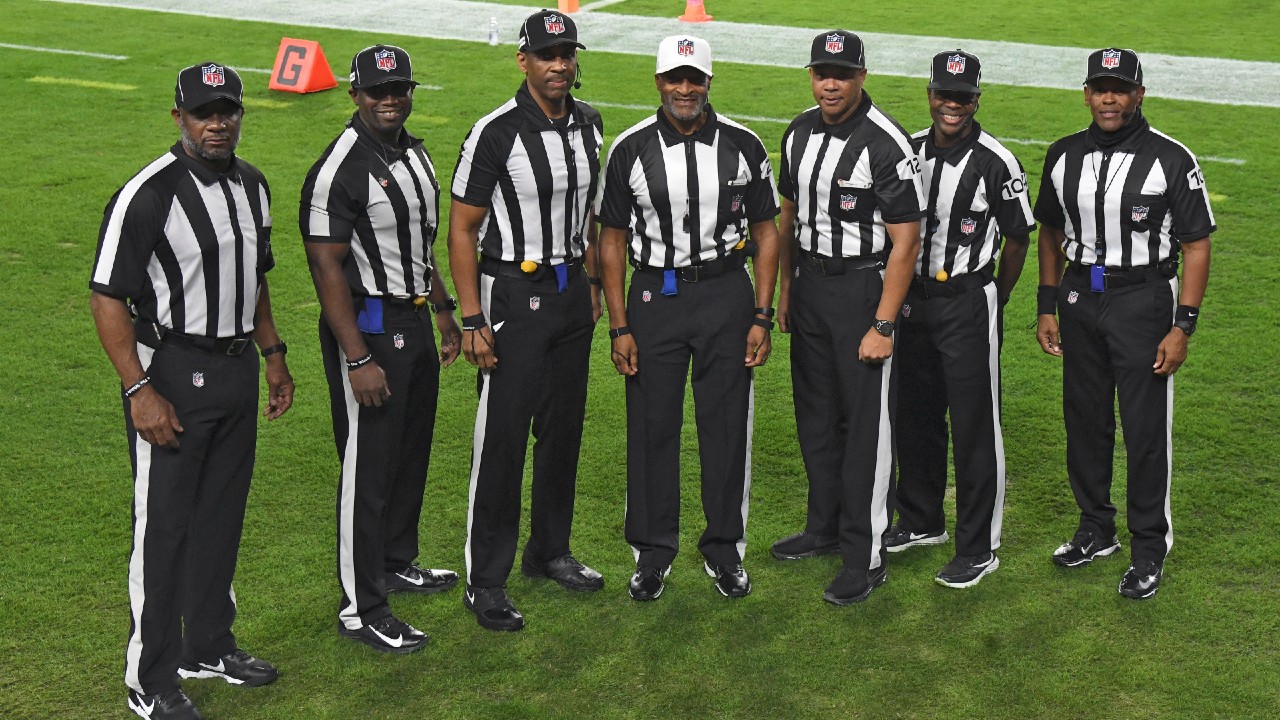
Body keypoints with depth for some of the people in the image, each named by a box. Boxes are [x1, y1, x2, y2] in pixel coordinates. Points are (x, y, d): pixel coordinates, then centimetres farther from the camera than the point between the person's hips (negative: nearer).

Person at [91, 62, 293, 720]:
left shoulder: (251, 186, 8)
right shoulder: (148, 195, -16)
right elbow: (107, 298, -17)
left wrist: (273, 356, 20)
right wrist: (140, 391, -21)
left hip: (238, 369, 7)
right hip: (172, 374, -7)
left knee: (221, 517, 17)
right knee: (163, 529, -1)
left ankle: (208, 646, 33)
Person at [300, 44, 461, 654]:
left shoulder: (415, 156, 10)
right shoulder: (339, 169, -18)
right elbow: (327, 267, -20)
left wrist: (444, 315, 23)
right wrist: (358, 360, -23)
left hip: (414, 323, 9)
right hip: (367, 329, -9)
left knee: (412, 454, 20)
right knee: (368, 467, -3)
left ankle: (397, 562, 39)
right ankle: (360, 609, 5)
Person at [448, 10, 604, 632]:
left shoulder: (588, 124, 5)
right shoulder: (496, 133, -16)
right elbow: (462, 230, -13)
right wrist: (472, 322, -16)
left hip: (572, 291, 7)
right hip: (514, 295, -6)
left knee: (564, 429, 15)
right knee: (502, 439, -4)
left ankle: (549, 550, 32)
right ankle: (485, 582, 5)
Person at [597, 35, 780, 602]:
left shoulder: (743, 146, -1)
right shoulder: (631, 150, -2)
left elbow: (765, 233, 5)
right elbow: (612, 240, 2)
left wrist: (762, 316, -1)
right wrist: (619, 328, -2)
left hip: (726, 294, 0)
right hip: (654, 297, 0)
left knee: (727, 424, 5)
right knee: (652, 426, 4)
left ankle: (724, 549, 21)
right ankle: (653, 551, 18)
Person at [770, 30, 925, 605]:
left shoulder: (887, 144, -18)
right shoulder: (800, 133, 5)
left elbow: (905, 241, -17)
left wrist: (882, 326, -19)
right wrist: (785, 290, 17)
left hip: (863, 288, -7)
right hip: (810, 284, 7)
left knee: (865, 424, -2)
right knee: (816, 416, 16)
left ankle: (865, 556, 6)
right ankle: (825, 528, 32)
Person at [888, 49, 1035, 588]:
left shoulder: (995, 163, -12)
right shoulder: (908, 151, 3)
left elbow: (1019, 237, -3)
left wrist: (993, 303, 5)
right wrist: (900, 295, 12)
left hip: (968, 305, -6)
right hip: (913, 300, 6)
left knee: (974, 428, -1)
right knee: (916, 417, 16)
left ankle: (979, 549, 8)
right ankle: (921, 522, 33)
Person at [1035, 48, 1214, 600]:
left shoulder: (1172, 159, -9)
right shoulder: (1064, 156, 5)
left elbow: (1195, 246, -8)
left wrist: (1182, 327, -13)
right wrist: (1046, 309, 11)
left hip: (1143, 300, -5)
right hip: (1079, 298, 5)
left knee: (1146, 429, -1)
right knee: (1084, 421, 13)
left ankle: (1149, 549, 12)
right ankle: (1096, 530, 29)